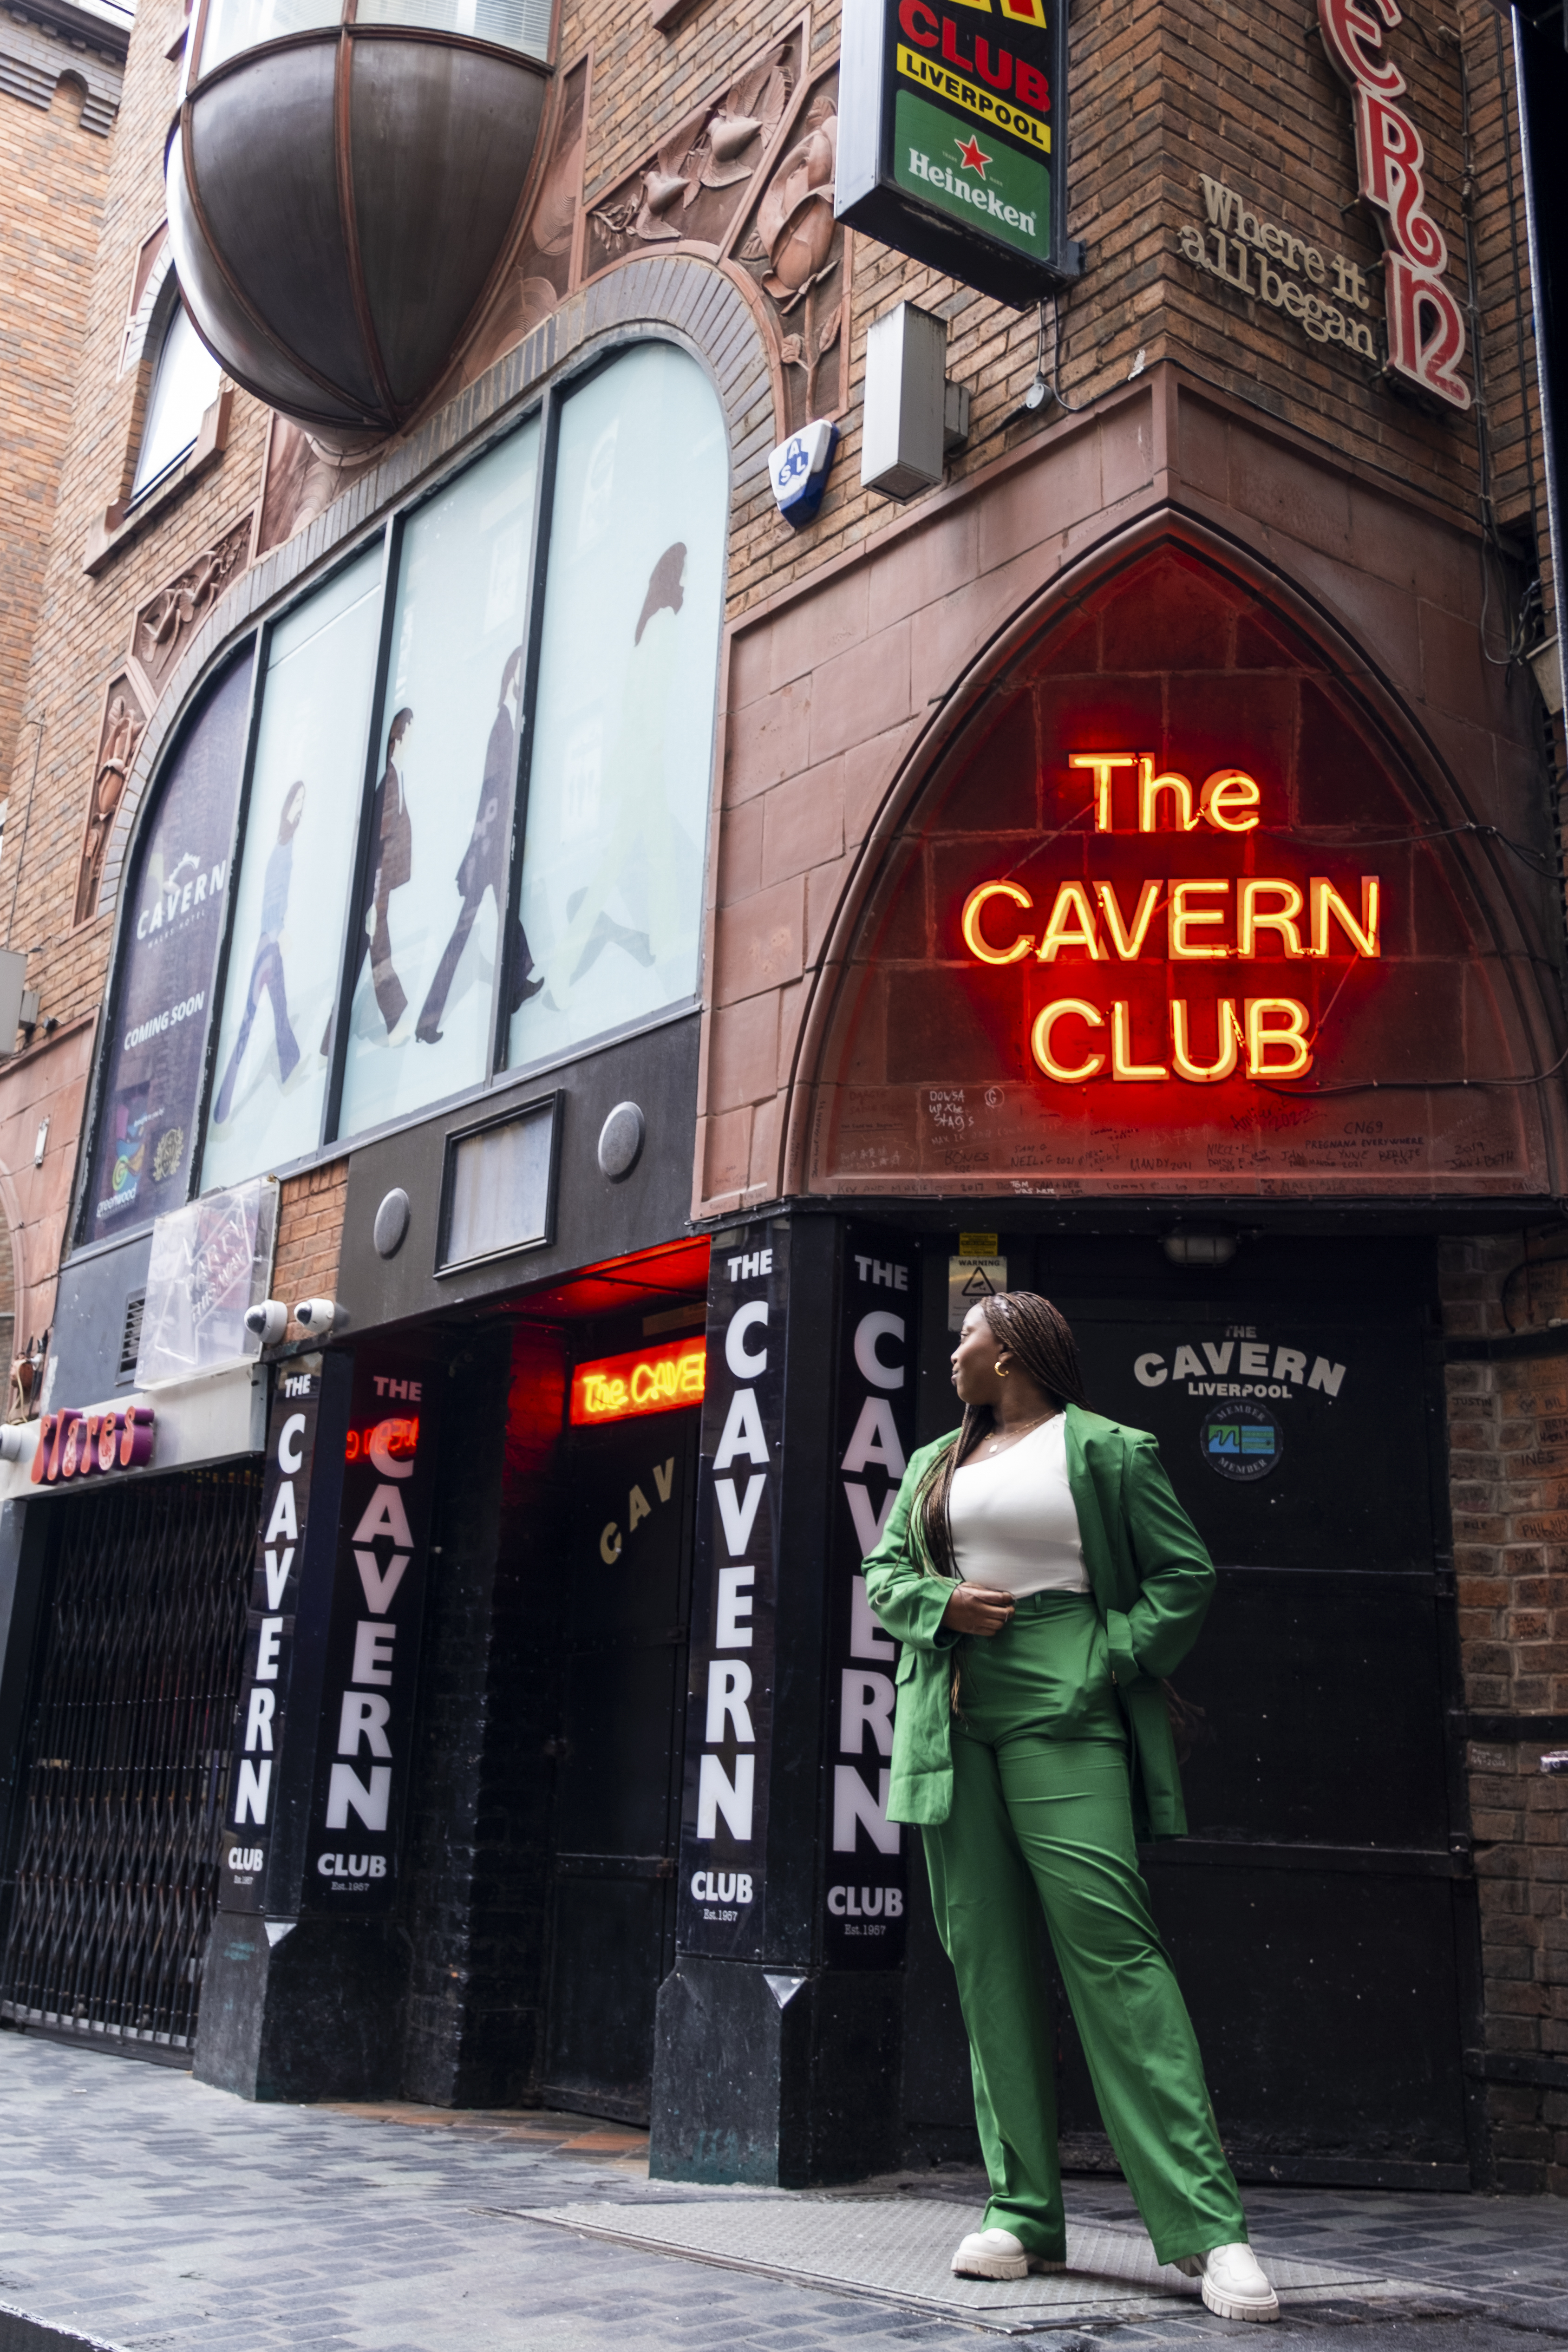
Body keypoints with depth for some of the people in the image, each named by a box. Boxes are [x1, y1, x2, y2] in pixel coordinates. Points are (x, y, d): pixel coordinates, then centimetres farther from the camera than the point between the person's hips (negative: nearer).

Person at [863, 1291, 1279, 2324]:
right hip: (954, 1725, 6)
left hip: (1062, 1718, -6)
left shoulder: (1109, 1451, 3)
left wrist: (1117, 1661, -10)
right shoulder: (936, 1462, 21)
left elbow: (1187, 1574, 1)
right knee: (987, 1962, 3)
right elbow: (885, 1572, 19)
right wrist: (942, 1605, -2)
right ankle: (1026, 2215, 10)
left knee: (1113, 1949, -13)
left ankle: (1210, 2227, -12)